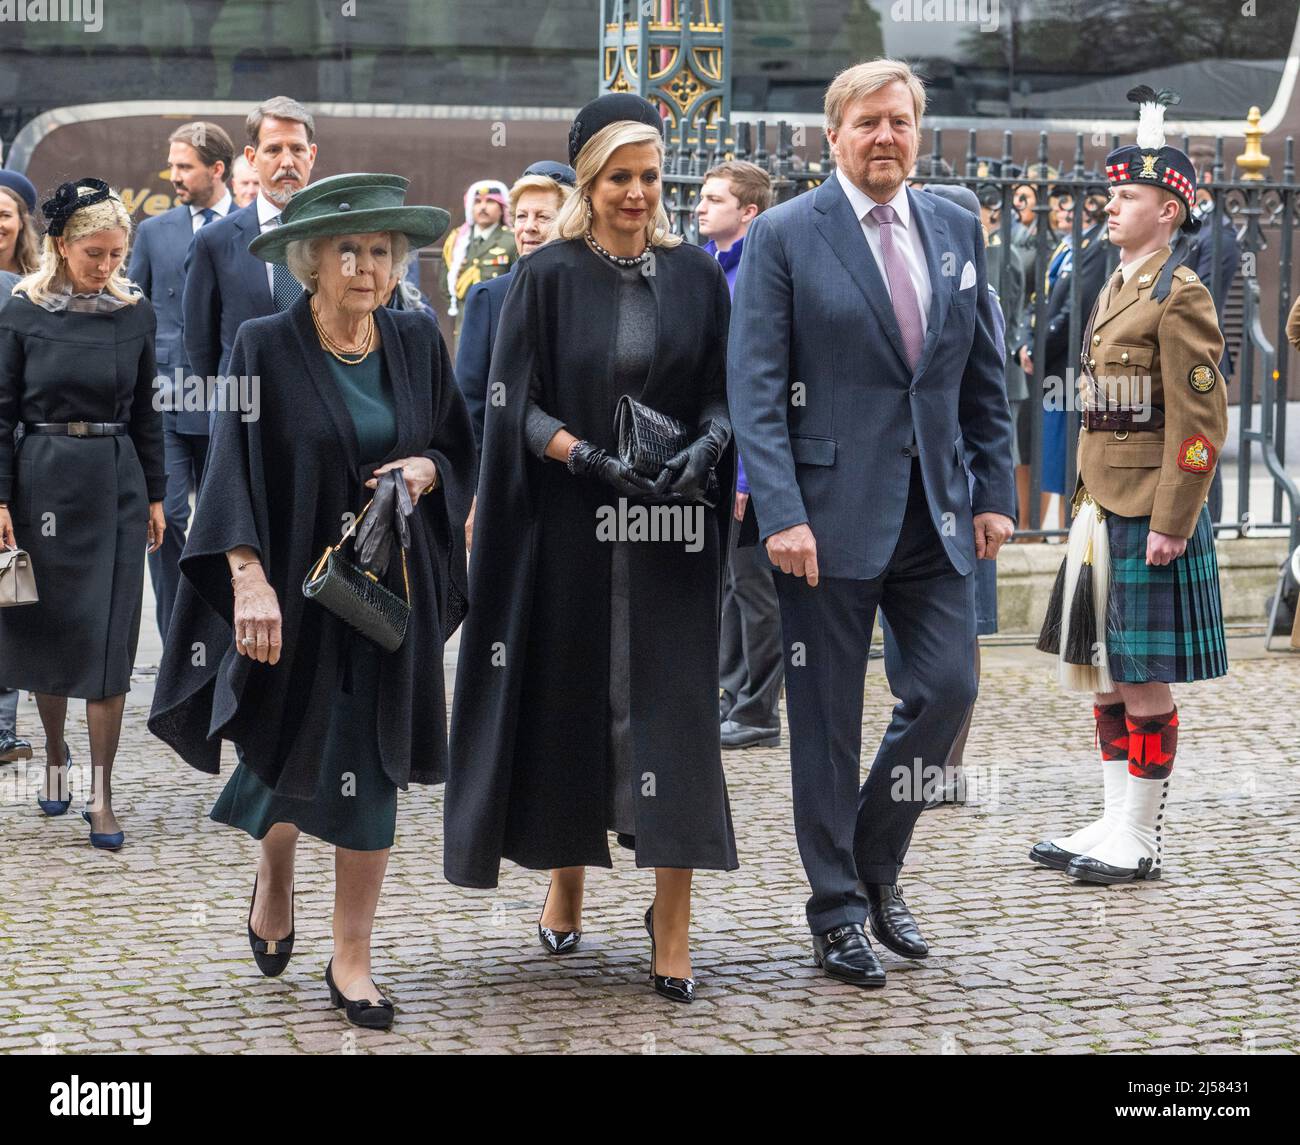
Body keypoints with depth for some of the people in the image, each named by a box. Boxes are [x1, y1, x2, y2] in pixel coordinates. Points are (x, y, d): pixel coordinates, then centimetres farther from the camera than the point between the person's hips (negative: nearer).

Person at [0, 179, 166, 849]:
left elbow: (145, 412, 9)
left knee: (110, 638, -3)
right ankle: (55, 755, 31)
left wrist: (155, 495, 9)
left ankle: (101, 796, -1)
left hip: (117, 485, 1)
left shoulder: (135, 313, 3)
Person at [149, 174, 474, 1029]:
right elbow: (234, 468, -11)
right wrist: (250, 580, -22)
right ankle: (274, 878, 38)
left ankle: (353, 961, 12)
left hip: (391, 588, 3)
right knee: (292, 758, 4)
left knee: (372, 769, 3)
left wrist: (427, 470, -10)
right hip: (295, 586, -2)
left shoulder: (417, 342, 4)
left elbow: (460, 447, 13)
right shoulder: (266, 347, -6)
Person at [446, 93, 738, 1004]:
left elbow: (725, 391, 6)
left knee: (673, 710, -5)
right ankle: (567, 889, 27)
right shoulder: (548, 278, 0)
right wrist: (588, 456, -19)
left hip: (672, 529, 1)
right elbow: (521, 405, -3)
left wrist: (706, 445, -15)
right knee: (571, 699, 8)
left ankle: (673, 925, -4)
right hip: (572, 527, -1)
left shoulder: (698, 275, 6)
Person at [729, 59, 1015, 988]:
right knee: (828, 720, 3)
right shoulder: (784, 236, -4)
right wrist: (781, 514, -17)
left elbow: (985, 377, 13)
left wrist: (996, 491, 6)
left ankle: (876, 865, 22)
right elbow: (755, 388, -9)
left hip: (935, 511, 4)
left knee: (948, 687, 0)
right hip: (831, 513, -4)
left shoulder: (957, 230, 9)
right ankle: (838, 908, 15)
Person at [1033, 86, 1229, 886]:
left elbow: (1200, 422, -16)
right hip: (1104, 512, 9)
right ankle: (1117, 823, 20)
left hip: (1150, 517, -9)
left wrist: (1171, 522, -19)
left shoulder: (1181, 295, -12)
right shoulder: (1117, 289, 15)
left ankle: (1143, 841, 6)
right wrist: (1088, 505, 18)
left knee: (1146, 682, -2)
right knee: (1105, 674, 12)